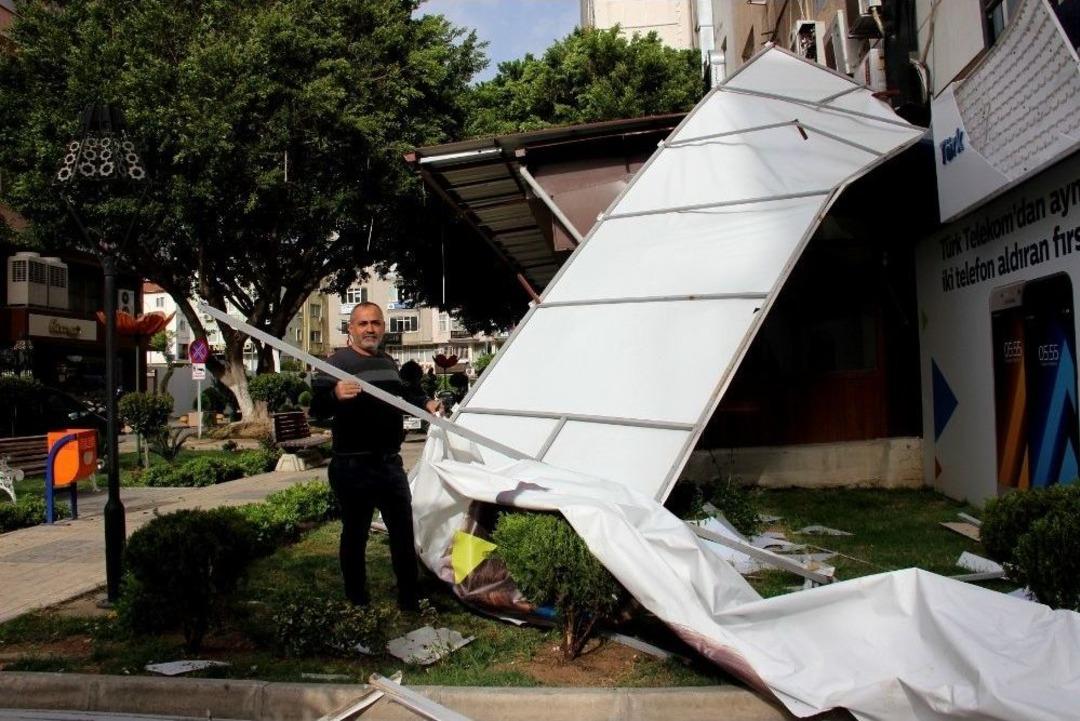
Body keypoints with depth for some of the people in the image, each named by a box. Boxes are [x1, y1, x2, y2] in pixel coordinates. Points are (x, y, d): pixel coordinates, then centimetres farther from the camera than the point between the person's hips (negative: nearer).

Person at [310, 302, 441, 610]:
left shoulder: (388, 362, 14)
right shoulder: (338, 362, -10)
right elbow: (317, 406, -21)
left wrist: (425, 403, 15)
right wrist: (336, 395, -41)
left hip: (390, 463, 7)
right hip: (353, 467, -7)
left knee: (403, 532, 13)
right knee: (355, 535, 6)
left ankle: (410, 600, 27)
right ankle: (358, 604, 20)